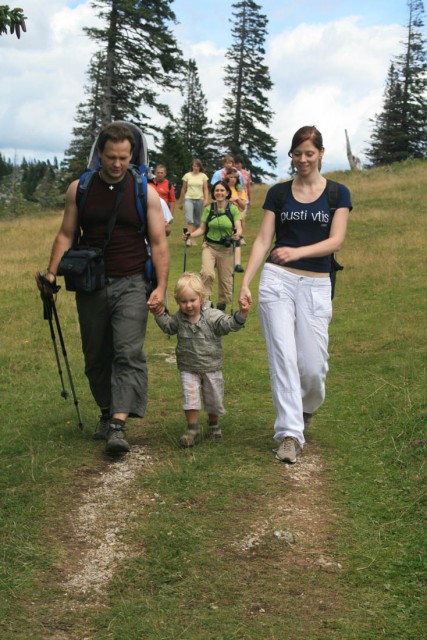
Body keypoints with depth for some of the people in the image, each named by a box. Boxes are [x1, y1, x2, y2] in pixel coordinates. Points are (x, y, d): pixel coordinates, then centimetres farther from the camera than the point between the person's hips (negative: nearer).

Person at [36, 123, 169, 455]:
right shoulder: (79, 189, 4)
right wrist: (52, 273, -5)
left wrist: (162, 287, -11)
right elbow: (66, 235, 8)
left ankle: (118, 425, -21)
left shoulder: (145, 193, -1)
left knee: (128, 353, -16)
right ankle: (107, 413, 26)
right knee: (96, 357, 10)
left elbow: (159, 243, -1)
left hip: (130, 284, -3)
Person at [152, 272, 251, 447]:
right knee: (190, 395, -13)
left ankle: (213, 423, 37)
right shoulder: (178, 318, -3)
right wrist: (159, 314, 4)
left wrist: (241, 314, -36)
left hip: (211, 367, -1)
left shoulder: (212, 316, -13)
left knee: (213, 398, 12)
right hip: (188, 368, 1)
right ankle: (193, 429, -2)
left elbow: (229, 324, -20)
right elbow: (168, 327, 18)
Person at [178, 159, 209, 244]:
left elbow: (205, 189, 2)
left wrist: (206, 199, -14)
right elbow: (183, 189, 10)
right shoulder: (187, 175, 4)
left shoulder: (203, 176, 4)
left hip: (199, 200, 1)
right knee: (189, 219, -18)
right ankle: (189, 238, -23)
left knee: (197, 221, 6)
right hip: (189, 199, -1)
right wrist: (180, 202, 13)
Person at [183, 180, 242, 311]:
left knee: (225, 278, 7)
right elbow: (202, 229, 5)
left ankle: (222, 305, 26)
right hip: (210, 246, 0)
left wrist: (237, 234, -31)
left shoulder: (233, 209, -2)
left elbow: (239, 228, -8)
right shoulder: (208, 209, 2)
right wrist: (189, 235, -12)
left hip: (227, 249, 0)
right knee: (207, 273, -24)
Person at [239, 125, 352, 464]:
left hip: (316, 285, 0)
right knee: (283, 356, -7)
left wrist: (297, 252, -24)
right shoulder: (278, 193, 7)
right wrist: (245, 283, -8)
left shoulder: (338, 193, 4)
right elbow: (263, 240, 3)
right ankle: (290, 434, 0)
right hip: (277, 280, 0)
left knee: (313, 364, 0)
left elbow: (336, 240, -8)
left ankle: (307, 407, 34)